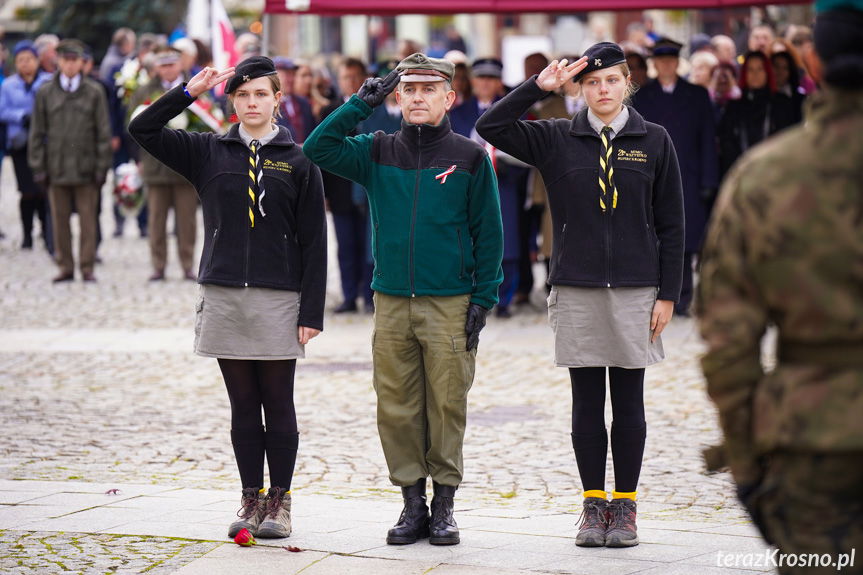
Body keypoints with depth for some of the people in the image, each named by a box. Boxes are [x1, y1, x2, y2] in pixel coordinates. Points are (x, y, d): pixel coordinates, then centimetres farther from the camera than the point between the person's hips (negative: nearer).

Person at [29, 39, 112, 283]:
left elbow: (103, 132, 5)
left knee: (87, 219, -1)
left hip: (85, 168, -1)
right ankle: (65, 267, 11)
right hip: (56, 168, 1)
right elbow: (37, 132, 9)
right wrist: (38, 166, 2)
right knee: (60, 219, 3)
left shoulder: (94, 92, 4)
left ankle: (87, 267, 4)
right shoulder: (45, 93, 7)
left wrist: (102, 167, -1)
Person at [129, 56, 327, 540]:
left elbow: (314, 241, -1)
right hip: (224, 296, 2)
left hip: (279, 299, -2)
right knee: (243, 405, 8)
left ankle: (280, 501, 11)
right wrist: (190, 91, -6)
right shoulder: (209, 152, 8)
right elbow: (143, 130, 3)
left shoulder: (298, 161, 1)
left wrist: (312, 312, -6)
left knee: (278, 404, 3)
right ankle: (251, 498, 15)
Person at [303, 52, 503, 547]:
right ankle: (413, 503, 13)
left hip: (451, 303, -2)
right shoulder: (378, 152, 8)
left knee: (447, 407, 1)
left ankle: (444, 505, 11)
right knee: (397, 408, 4)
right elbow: (318, 150, -1)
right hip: (392, 302, 3)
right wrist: (360, 105, -7)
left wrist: (484, 299, -4)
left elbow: (488, 231, 2)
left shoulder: (470, 157, 1)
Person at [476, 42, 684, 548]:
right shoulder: (556, 139, 4)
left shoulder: (654, 141, 3)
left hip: (635, 291, -1)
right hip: (576, 291, 1)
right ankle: (594, 506, 13)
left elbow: (671, 224, 3)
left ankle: (625, 506, 12)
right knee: (587, 404, 5)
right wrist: (541, 86, -10)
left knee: (628, 403, 4)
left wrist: (668, 294, -1)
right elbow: (491, 128, -5)